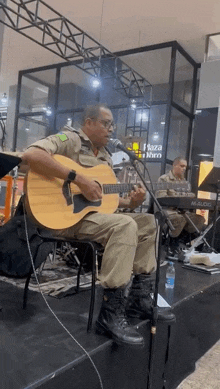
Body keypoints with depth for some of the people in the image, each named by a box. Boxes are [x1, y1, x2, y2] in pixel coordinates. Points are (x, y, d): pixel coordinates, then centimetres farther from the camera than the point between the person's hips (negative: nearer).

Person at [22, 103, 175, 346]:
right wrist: (78, 179, -29)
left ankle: (139, 299, 5)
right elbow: (30, 155, -27)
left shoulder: (105, 157, 18)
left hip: (95, 214, 9)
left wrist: (130, 203, -2)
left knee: (148, 222, 4)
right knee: (125, 225, -31)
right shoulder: (69, 139, -7)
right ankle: (111, 314, -24)